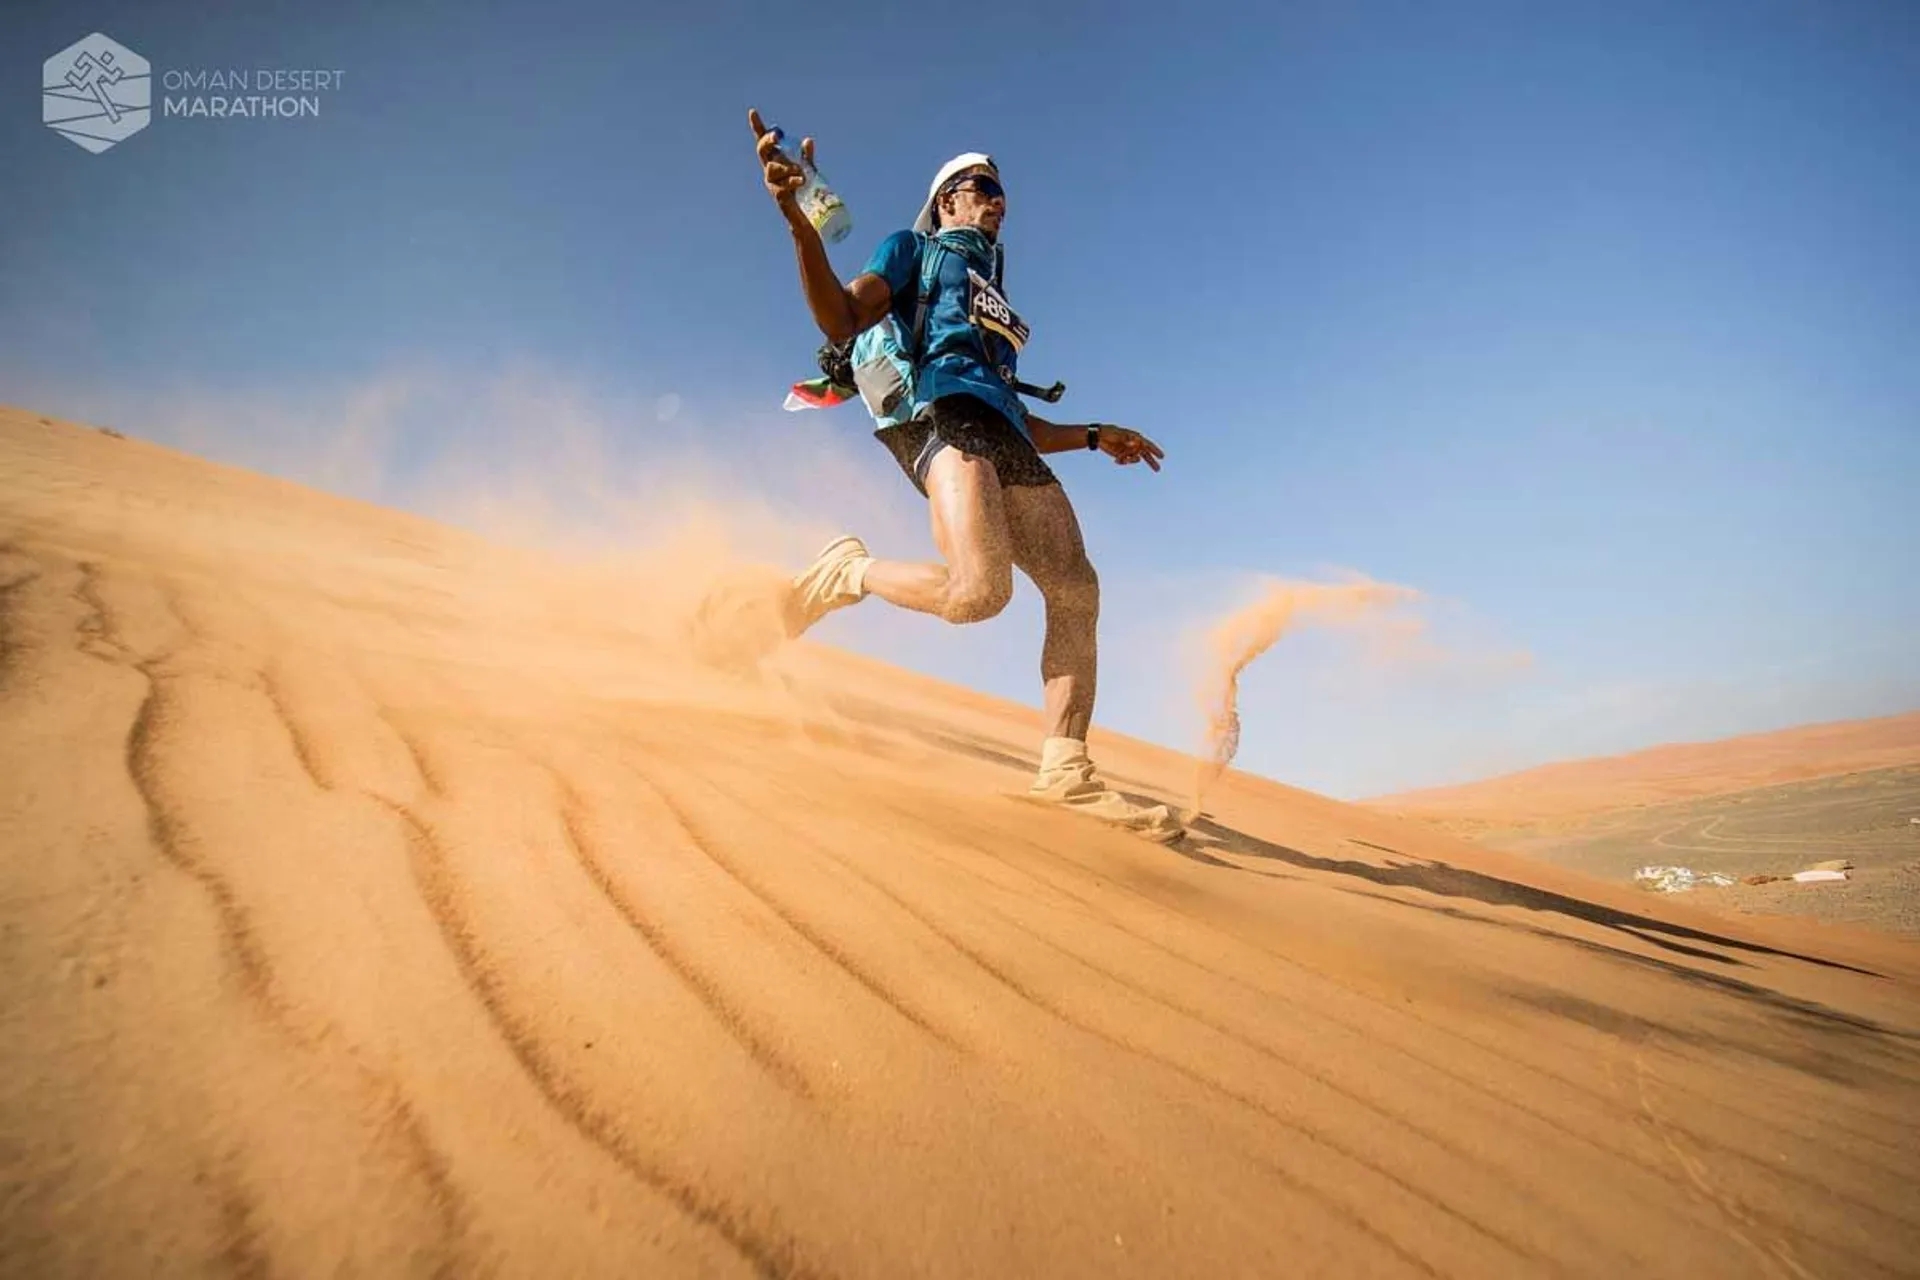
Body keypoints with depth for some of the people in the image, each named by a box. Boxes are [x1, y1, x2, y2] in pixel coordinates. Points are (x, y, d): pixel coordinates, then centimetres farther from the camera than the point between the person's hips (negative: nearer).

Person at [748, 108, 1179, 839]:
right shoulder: (914, 248, 21)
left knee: (1077, 591, -7)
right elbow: (842, 322, 2)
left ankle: (1065, 769, -4)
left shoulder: (993, 300, 39)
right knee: (981, 589, -30)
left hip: (1006, 438, 7)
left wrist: (1093, 436, 28)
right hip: (943, 411, -7)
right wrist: (798, 219, -13)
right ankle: (849, 572, -3)